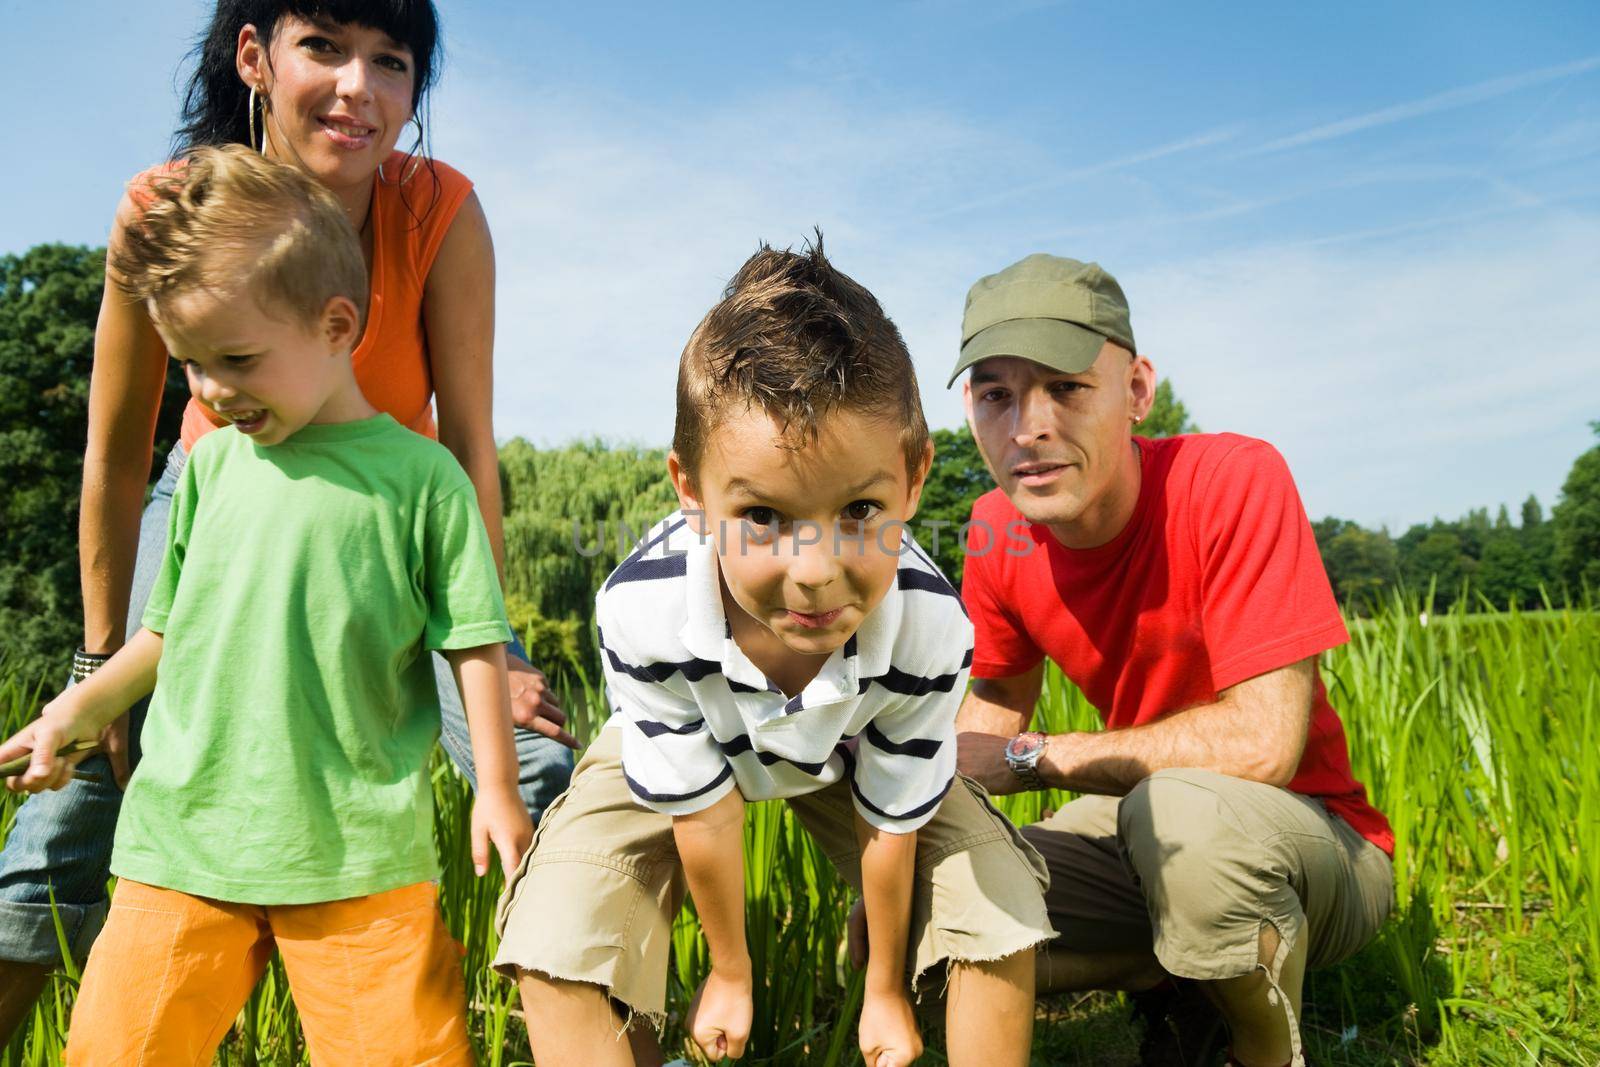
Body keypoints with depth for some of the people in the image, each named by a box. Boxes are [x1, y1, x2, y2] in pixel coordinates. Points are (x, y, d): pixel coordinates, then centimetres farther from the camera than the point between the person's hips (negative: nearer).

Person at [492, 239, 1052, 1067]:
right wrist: (730, 973, -5)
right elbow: (704, 814, -23)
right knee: (552, 940, -19)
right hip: (679, 751, 0)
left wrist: (885, 992, -3)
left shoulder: (928, 628, -37)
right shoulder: (643, 611, -40)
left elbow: (890, 826, -20)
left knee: (1004, 904, -13)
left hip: (853, 752, 1)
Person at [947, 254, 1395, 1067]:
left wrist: (1026, 758, -23)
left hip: (1313, 837, -5)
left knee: (1181, 810, -39)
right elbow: (999, 697, 9)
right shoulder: (998, 534, -8)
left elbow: (1265, 741, -29)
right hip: (1142, 821, 5)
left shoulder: (1231, 481, -25)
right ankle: (1174, 983, 10)